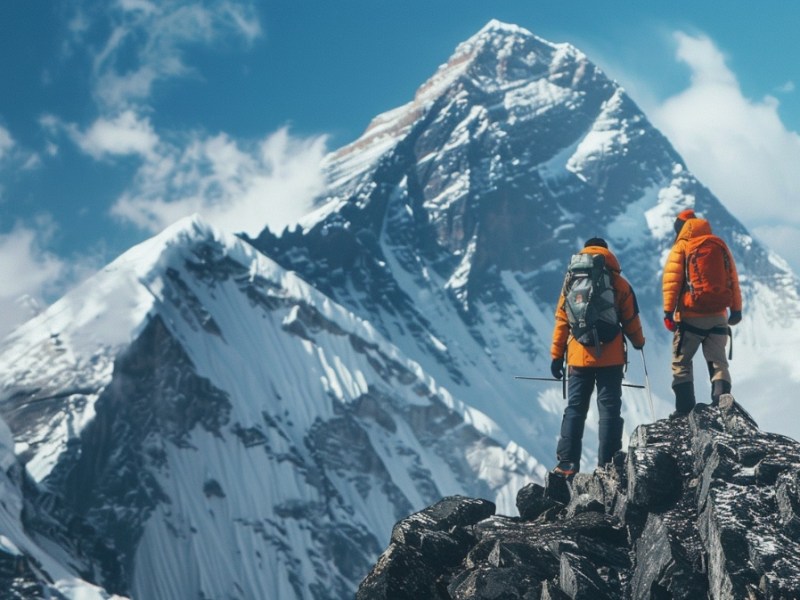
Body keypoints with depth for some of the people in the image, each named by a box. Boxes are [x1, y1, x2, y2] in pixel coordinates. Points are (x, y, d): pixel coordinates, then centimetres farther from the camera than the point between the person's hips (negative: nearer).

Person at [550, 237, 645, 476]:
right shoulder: (620, 284, 0)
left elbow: (561, 320, 3)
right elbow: (631, 321, 5)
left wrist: (557, 355, 8)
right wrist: (639, 342, 25)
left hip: (579, 357, 1)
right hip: (610, 358, -1)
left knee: (575, 409, 6)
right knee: (609, 409, 2)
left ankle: (567, 463, -2)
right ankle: (607, 464, -3)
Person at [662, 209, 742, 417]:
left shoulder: (681, 247, 0)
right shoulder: (721, 247, 12)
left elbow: (672, 280, -8)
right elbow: (733, 280, 13)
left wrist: (669, 311, -8)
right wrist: (736, 310, 18)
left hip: (691, 317, -3)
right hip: (718, 317, 3)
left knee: (681, 363, 6)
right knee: (718, 363, 6)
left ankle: (685, 409, -2)